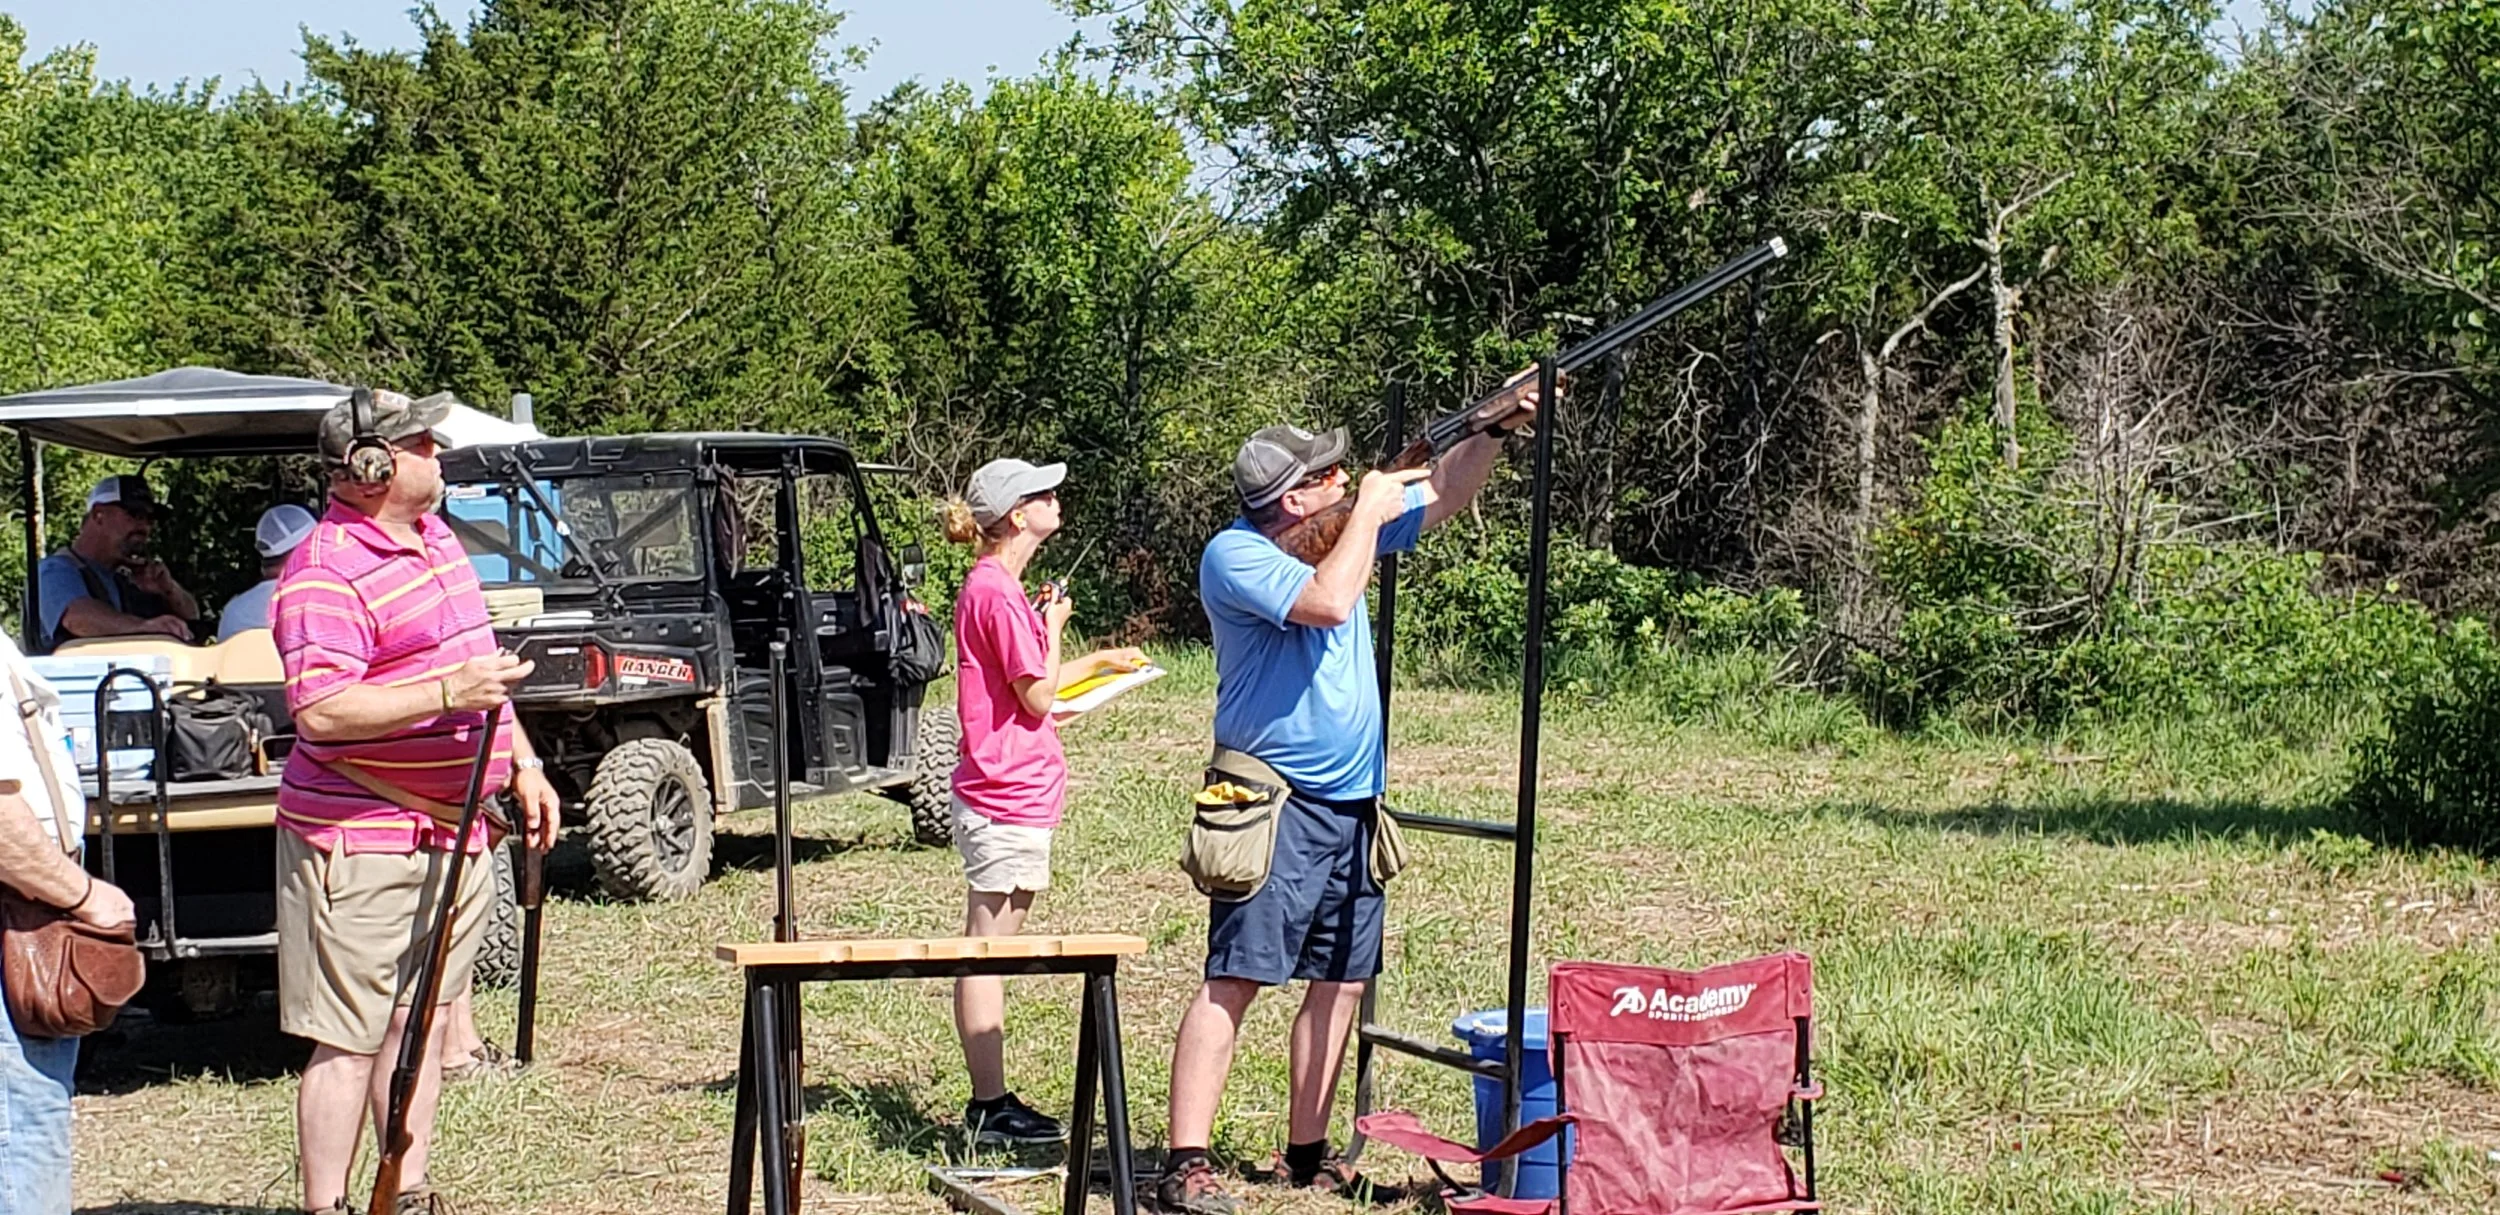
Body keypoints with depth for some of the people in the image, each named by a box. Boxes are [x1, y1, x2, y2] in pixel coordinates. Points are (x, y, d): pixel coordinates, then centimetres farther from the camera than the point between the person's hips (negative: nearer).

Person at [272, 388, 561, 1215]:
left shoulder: (436, 540, 14)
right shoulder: (326, 574, -17)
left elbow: (483, 671, 25)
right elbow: (320, 712, -26)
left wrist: (523, 765, 19)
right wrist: (450, 693, -26)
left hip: (453, 832, 9)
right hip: (363, 842, -9)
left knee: (423, 1019, 13)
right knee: (350, 1038, -6)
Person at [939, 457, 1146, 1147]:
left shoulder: (994, 587, 16)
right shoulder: (997, 594, -16)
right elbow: (1037, 697, -15)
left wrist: (1097, 663, 29)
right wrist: (1053, 627, -3)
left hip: (1008, 796, 11)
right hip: (1008, 796, -11)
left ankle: (992, 1105, 18)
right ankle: (990, 1110, -3)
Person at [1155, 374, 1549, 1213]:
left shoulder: (1339, 526, 11)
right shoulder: (1235, 555, -13)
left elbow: (1442, 496, 18)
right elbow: (1329, 603, -27)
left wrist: (1495, 428, 3)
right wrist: (1370, 512, -14)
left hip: (1352, 801, 8)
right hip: (1277, 803, -8)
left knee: (1342, 981, 8)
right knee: (1234, 979, -12)